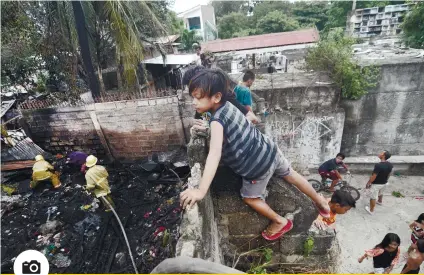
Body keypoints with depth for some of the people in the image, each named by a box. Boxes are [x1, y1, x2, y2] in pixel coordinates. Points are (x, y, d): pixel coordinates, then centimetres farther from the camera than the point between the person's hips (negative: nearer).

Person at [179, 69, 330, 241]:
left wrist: (201, 191, -47)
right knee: (291, 175, 29)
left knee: (249, 197, 17)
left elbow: (214, 155, -43)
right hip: (270, 151, 8)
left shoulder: (217, 121, -27)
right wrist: (206, 128, 12)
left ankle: (280, 222, 36)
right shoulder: (228, 105, -2)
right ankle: (321, 202, 54)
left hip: (258, 167, -8)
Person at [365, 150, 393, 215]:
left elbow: (373, 176, -27)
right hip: (384, 183, 7)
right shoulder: (390, 165, -10)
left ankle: (371, 210, 23)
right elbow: (389, 174, 6)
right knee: (380, 193, 35)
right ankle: (380, 201, 61)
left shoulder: (378, 165, -35)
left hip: (376, 184, -7)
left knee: (373, 197, 9)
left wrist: (368, 183, -13)